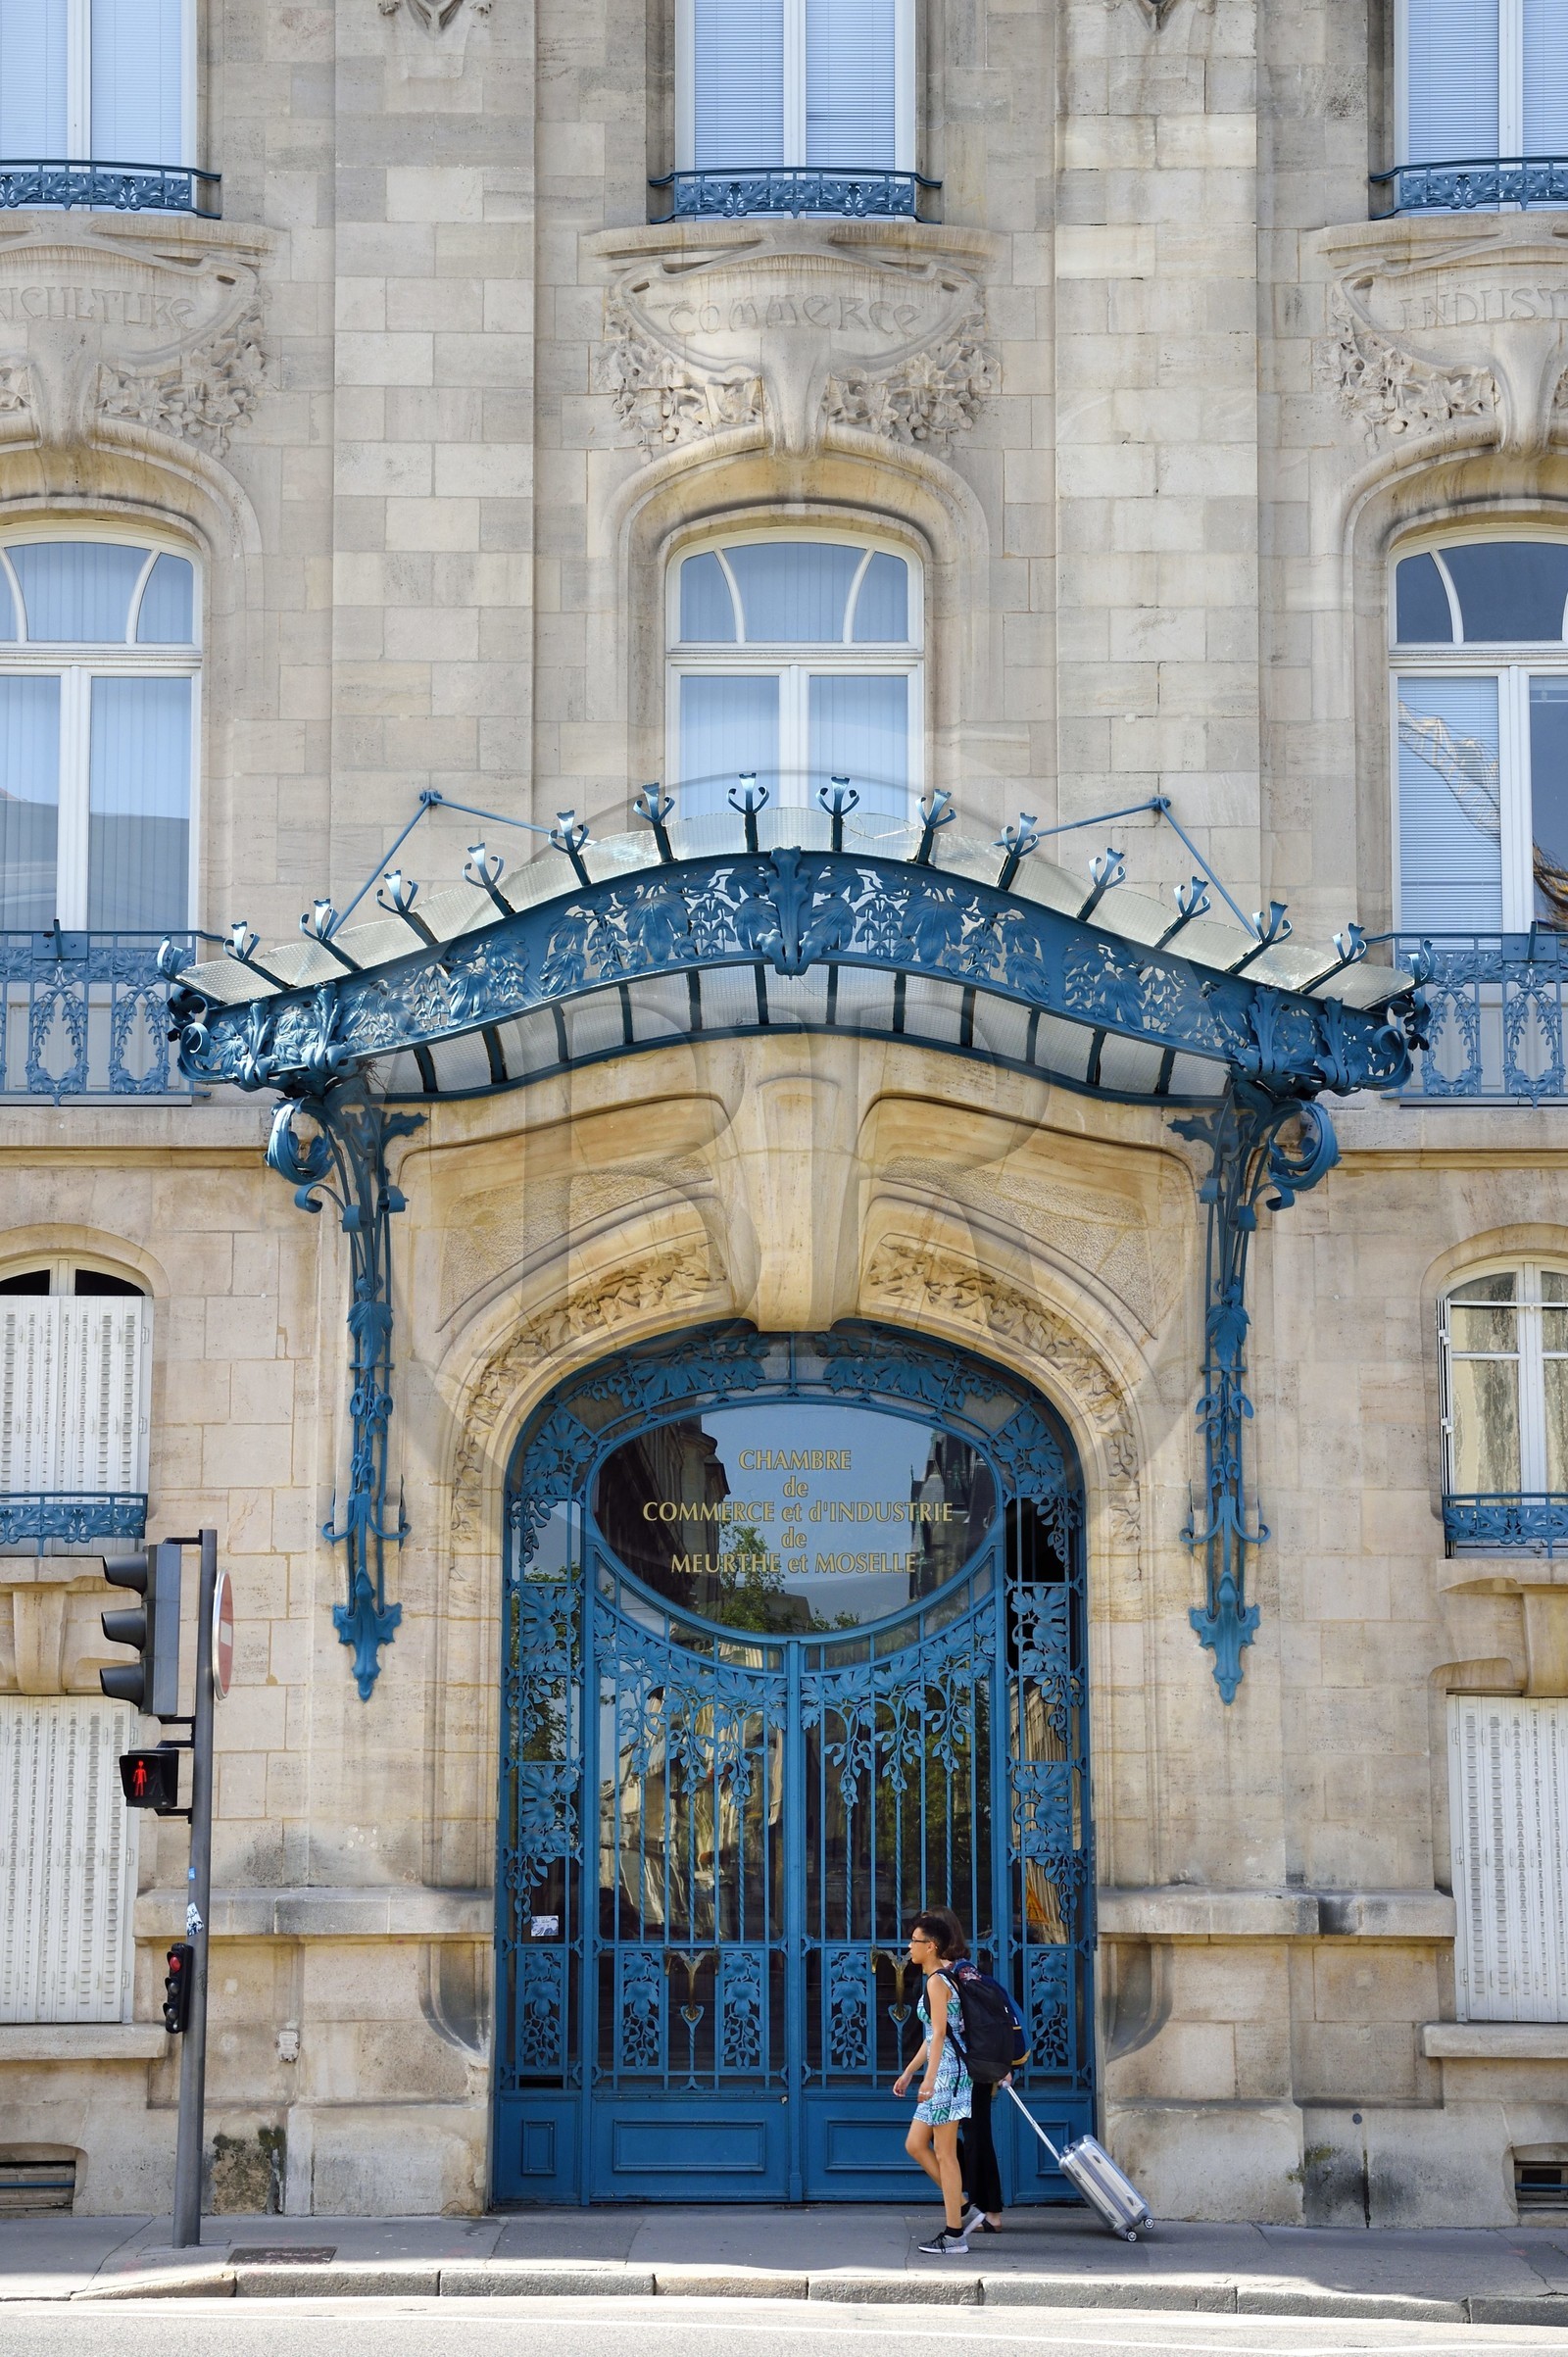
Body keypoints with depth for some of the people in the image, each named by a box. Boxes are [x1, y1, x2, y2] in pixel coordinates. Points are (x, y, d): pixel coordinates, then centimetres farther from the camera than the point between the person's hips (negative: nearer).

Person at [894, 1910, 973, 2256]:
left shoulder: (936, 1981, -12)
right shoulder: (943, 1977, 18)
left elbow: (939, 2033, -22)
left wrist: (929, 2077, -29)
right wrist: (909, 2072, 29)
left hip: (947, 2069, -10)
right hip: (943, 2072, 10)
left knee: (944, 2153, -6)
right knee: (915, 2144, 13)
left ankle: (954, 2235, -2)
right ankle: (959, 2206, 16)